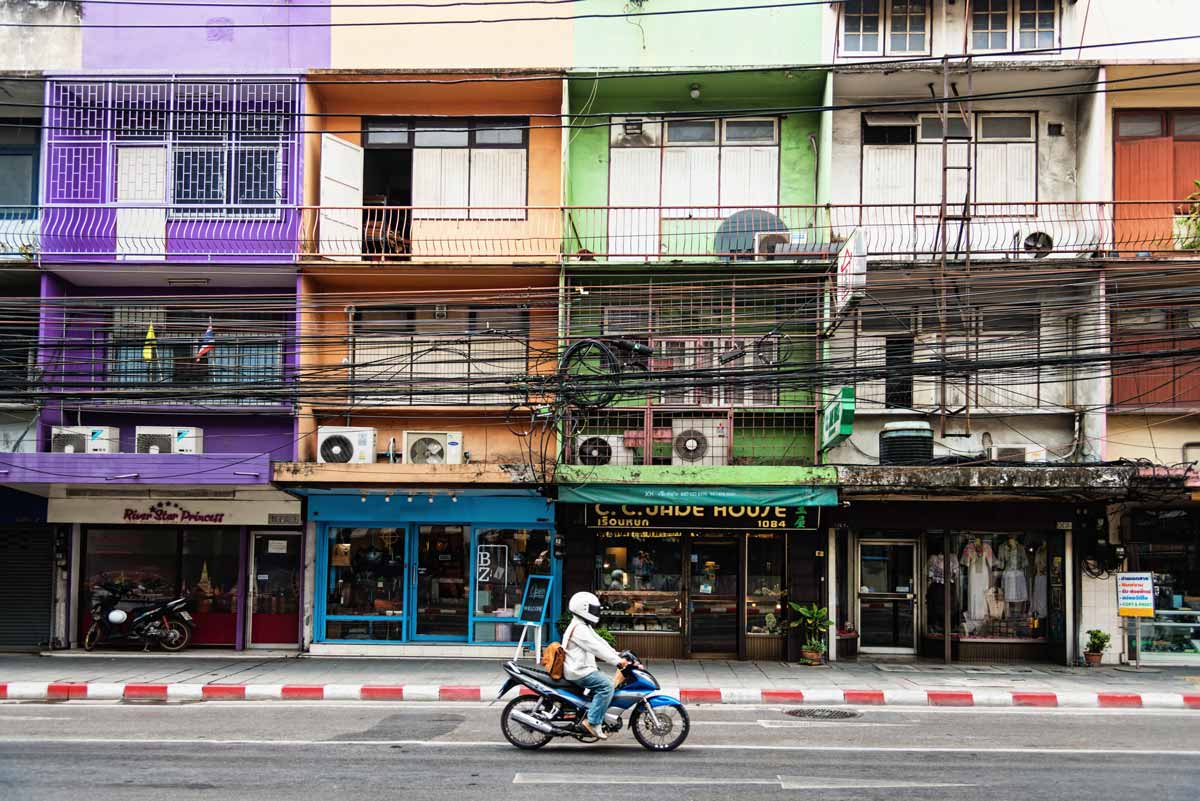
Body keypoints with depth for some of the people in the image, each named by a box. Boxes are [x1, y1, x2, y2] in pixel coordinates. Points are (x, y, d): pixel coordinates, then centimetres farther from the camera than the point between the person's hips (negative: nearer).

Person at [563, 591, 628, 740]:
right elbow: (595, 648, -23)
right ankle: (593, 722, -22)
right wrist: (616, 661, -24)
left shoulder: (585, 627, 19)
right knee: (606, 686, -21)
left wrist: (617, 655, 7)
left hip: (582, 668, 11)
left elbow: (599, 641, 17)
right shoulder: (578, 629, -17)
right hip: (578, 671, -11)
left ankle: (597, 720, 16)